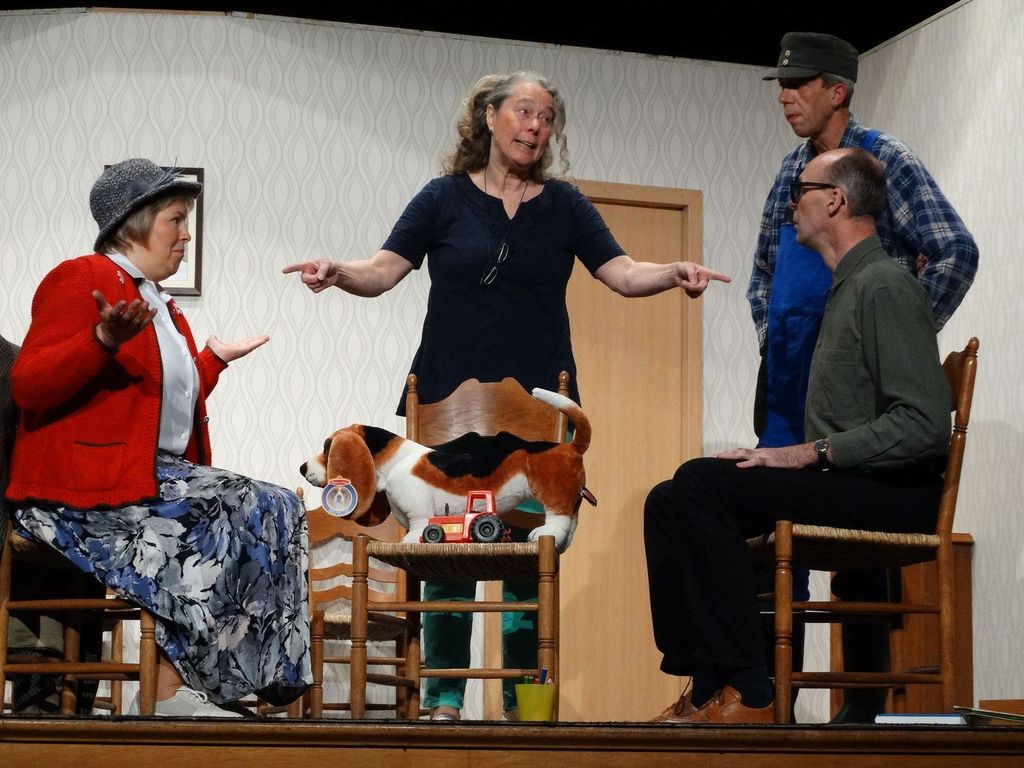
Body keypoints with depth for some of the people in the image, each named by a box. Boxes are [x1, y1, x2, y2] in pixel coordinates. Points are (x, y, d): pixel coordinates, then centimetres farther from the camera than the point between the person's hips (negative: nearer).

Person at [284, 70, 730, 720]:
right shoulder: (446, 198, 6)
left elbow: (622, 272, 3)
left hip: (539, 407, 2)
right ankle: (443, 700, 3)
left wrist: (674, 272, -16)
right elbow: (383, 271, 1)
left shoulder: (564, 205, 11)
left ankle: (523, 700, 5)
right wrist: (337, 272, -20)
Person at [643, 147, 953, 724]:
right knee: (668, 503, 2)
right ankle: (703, 688, -4)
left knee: (703, 484, -25)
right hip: (843, 482, 10)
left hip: (893, 495, -10)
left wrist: (809, 453, -19)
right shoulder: (848, 286, 20)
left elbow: (926, 424, -22)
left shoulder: (886, 286, -12)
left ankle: (746, 696, -23)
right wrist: (779, 457, 6)